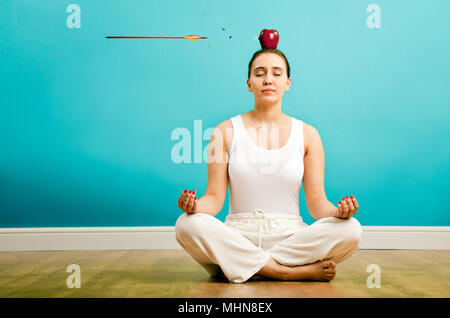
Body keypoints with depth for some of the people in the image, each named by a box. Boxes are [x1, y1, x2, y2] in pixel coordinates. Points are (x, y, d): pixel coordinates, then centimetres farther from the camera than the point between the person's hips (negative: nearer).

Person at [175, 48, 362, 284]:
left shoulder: (307, 134, 8)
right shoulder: (226, 131, 5)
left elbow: (316, 201, 4)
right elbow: (215, 197, 1)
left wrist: (338, 212, -18)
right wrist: (196, 205, -22)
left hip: (290, 236, 1)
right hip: (238, 234, 0)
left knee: (350, 229, -27)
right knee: (187, 224, -31)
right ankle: (297, 271, -24)